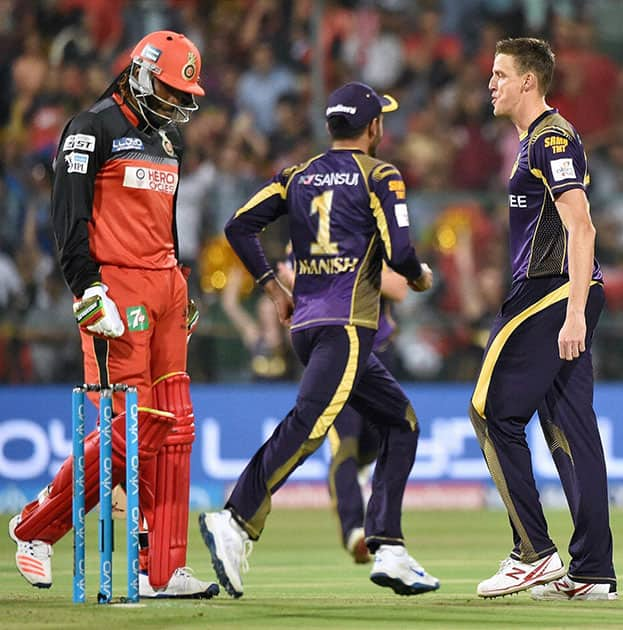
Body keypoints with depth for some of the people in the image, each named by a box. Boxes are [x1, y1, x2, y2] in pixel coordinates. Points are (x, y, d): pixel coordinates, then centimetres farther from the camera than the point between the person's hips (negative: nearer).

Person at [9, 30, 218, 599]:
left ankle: (163, 572, 1)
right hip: (115, 288, -8)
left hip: (164, 288, 8)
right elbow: (69, 216, -12)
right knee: (129, 427, -12)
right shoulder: (93, 130, -6)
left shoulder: (169, 138, 20)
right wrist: (88, 290, -20)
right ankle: (36, 527, 5)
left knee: (173, 427, 1)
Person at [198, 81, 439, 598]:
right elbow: (399, 251, -10)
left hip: (305, 325, 7)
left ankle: (389, 551, 6)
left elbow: (239, 227, 10)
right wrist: (420, 277, 11)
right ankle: (236, 522, -36)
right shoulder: (379, 176, 1)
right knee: (309, 422, -20)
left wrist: (273, 287, 16)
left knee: (400, 421, 15)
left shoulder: (298, 177, 17)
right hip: (348, 324, -7)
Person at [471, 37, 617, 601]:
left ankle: (536, 554, -7)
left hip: (553, 294, -10)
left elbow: (580, 227, -19)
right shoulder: (537, 140, 21)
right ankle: (592, 572, 5)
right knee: (569, 427, 7)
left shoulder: (552, 139, -11)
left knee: (494, 412, -6)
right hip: (567, 296, 10)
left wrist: (573, 313, -25)